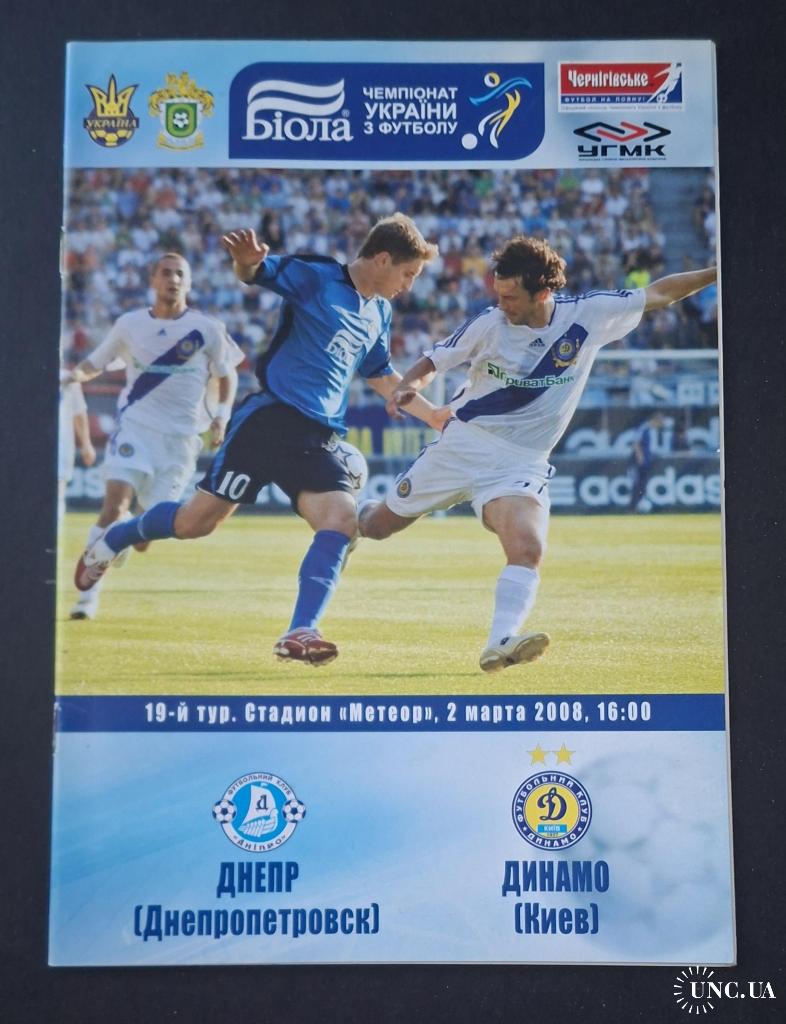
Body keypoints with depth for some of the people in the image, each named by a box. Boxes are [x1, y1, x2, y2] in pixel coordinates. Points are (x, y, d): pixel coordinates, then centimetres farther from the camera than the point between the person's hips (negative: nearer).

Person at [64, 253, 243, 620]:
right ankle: (88, 590, -8)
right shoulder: (129, 324, 5)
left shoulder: (207, 328, 1)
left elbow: (227, 373, 13)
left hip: (180, 438, 0)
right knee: (115, 506, -19)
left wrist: (221, 415, -2)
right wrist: (77, 374, -11)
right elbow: (96, 362, 12)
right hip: (134, 426, 0)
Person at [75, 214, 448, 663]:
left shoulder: (379, 314, 17)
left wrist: (436, 416, 27)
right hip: (270, 419, -6)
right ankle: (111, 542, 26)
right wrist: (248, 260, -40)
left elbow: (385, 379, 29)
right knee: (196, 521, -2)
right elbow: (256, 271, -16)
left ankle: (300, 634, -18)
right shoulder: (315, 276, -4)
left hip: (318, 440, 6)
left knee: (343, 517, -19)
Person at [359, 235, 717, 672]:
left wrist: (715, 273, -6)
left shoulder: (589, 314, -7)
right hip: (462, 443, 1)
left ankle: (500, 644, -32)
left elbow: (658, 293, 1)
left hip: (521, 462, 0)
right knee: (379, 525, 12)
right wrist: (407, 386, -19)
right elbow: (433, 361, 1)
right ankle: (361, 514, 46)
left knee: (528, 550, -27)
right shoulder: (488, 323, -9)